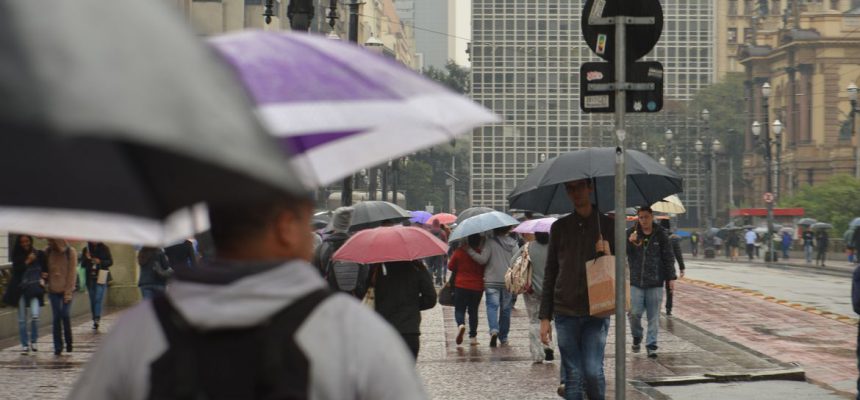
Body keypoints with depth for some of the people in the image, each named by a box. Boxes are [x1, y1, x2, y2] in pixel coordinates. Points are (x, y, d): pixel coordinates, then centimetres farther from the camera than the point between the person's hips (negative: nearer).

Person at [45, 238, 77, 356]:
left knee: (65, 315, -9)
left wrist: (68, 292, -10)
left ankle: (69, 343, 10)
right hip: (54, 289, 2)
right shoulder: (48, 252, 3)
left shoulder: (71, 252, -6)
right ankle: (58, 347, 4)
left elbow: (72, 273, -6)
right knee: (56, 318, -1)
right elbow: (46, 270, 8)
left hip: (66, 290, -2)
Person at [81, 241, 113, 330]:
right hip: (90, 278, 3)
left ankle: (96, 320, -22)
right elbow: (82, 264, 7)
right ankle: (95, 320, 14)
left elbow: (110, 262, 1)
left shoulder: (104, 248, 3)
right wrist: (87, 259, -13)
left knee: (98, 299, -14)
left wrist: (100, 262, -15)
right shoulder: (86, 250, 8)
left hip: (100, 278, -3)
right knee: (92, 300, 7)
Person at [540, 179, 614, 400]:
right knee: (573, 375, 1)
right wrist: (545, 317, 6)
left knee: (593, 371, -12)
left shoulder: (607, 225, 4)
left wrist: (608, 255, -15)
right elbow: (550, 273, 10)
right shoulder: (560, 227, 9)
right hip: (565, 314, 2)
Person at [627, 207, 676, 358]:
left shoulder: (661, 235, 4)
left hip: (655, 283, 0)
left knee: (654, 316, 0)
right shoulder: (631, 233, 4)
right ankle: (636, 337, 21)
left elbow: (668, 257, 7)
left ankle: (651, 345, 7)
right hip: (636, 282, 0)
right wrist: (629, 242, -20)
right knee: (634, 313, -5)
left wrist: (671, 277, 2)